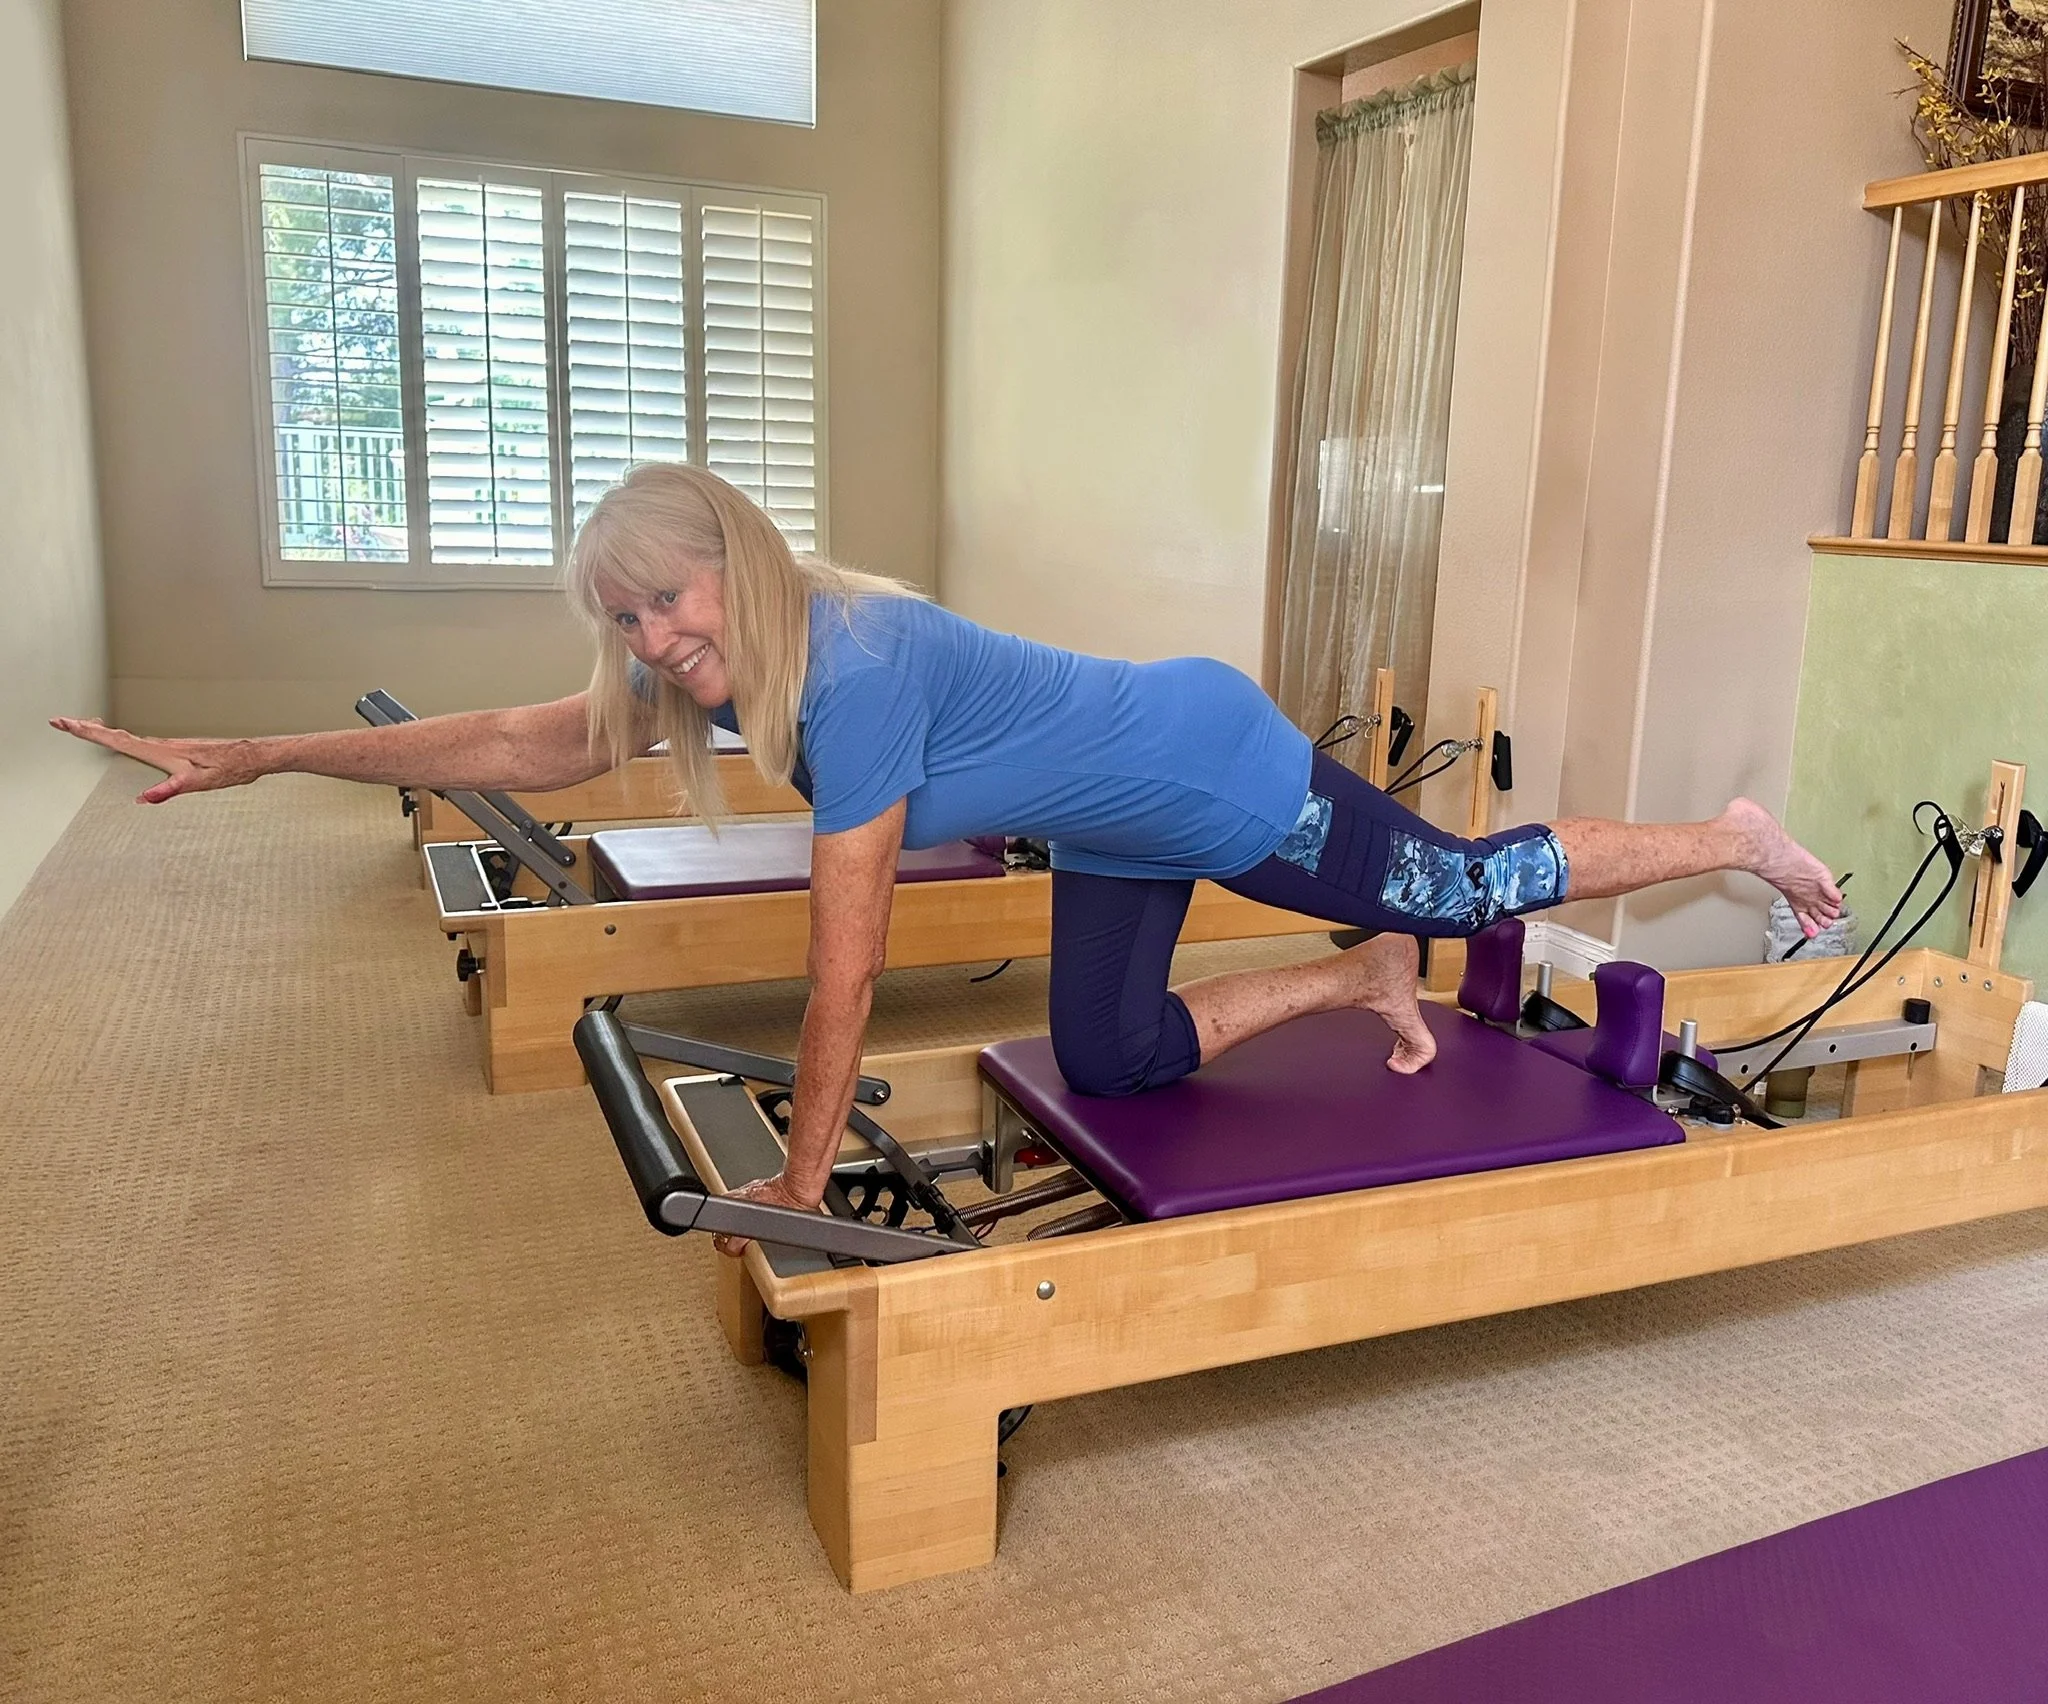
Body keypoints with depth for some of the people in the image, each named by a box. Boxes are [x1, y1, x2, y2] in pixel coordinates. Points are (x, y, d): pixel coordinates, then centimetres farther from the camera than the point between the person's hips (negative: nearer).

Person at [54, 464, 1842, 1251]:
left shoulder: (851, 674, -34)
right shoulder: (728, 655, -8)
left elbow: (847, 971, -30)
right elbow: (522, 742, -2)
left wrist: (799, 1182, -20)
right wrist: (253, 754, -2)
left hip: (1216, 770, -8)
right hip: (1116, 830, 8)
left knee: (1473, 886, 7)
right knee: (1109, 1066, 12)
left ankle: (1734, 835, 31)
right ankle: (1361, 983, 27)